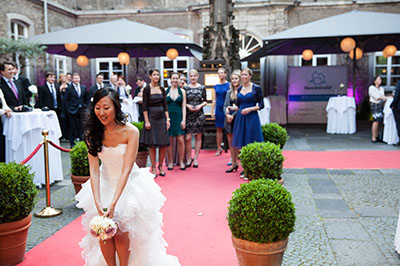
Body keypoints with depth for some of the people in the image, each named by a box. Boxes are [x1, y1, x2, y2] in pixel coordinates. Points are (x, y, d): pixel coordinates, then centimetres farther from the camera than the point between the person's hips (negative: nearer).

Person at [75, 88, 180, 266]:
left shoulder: (130, 132, -22)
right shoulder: (92, 134, -11)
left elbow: (126, 170, -24)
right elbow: (94, 170, -16)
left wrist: (113, 204, -32)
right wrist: (98, 203, -28)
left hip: (129, 184, -3)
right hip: (105, 184, 3)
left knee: (120, 231, -11)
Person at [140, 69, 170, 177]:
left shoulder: (162, 89, 9)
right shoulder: (147, 89, -3)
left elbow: (165, 105, 10)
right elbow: (144, 106, -6)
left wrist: (167, 119, 4)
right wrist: (146, 121, -12)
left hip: (162, 117, 4)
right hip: (151, 117, -4)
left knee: (164, 143, 2)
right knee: (152, 144, 0)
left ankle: (161, 166, 16)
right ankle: (153, 167, 10)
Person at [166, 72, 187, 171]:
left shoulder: (182, 91, 9)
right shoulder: (165, 91, 7)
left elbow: (184, 106, 6)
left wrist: (184, 119, -3)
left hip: (179, 117, 0)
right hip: (168, 117, 0)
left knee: (181, 140, -5)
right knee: (169, 141, 1)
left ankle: (181, 162, 8)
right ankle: (170, 162, 13)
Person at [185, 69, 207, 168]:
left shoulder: (202, 87, 5)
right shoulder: (186, 88, 4)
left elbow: (205, 101, 9)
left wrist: (200, 105, -10)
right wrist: (187, 105, -11)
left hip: (199, 114, 1)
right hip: (188, 115, 0)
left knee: (198, 137, 5)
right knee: (188, 137, -6)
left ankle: (196, 159, 15)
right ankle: (189, 158, 11)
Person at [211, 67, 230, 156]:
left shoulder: (229, 85, -2)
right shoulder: (216, 86, 11)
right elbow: (214, 100, 12)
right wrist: (212, 111, 7)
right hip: (218, 109, 4)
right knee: (219, 129, 8)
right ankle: (219, 148, 17)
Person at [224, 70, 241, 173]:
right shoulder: (229, 92, 14)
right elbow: (225, 106, 12)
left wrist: (233, 115, -14)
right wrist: (227, 114, -6)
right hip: (229, 119, 6)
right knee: (230, 142, 10)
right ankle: (234, 163, 20)